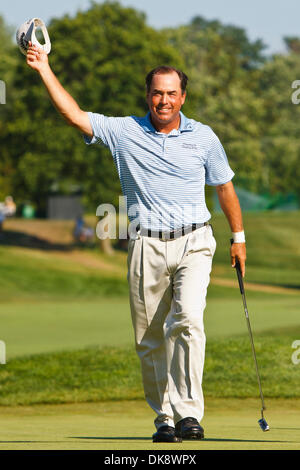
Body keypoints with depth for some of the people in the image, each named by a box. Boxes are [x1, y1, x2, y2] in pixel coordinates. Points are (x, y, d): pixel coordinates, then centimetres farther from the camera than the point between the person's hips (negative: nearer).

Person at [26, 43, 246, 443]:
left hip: (193, 243, -1)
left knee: (188, 319, -21)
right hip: (147, 245, 2)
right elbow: (75, 115, -2)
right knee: (150, 338, 2)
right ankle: (165, 417, 12)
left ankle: (189, 412, -23)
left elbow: (224, 186, 16)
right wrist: (44, 69, -7)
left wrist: (239, 237, 19)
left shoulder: (203, 137, 6)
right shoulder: (124, 131, 4)